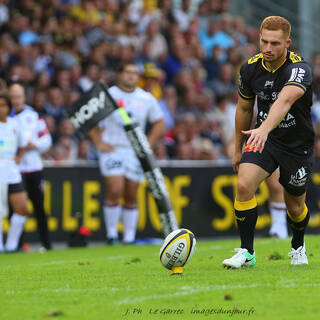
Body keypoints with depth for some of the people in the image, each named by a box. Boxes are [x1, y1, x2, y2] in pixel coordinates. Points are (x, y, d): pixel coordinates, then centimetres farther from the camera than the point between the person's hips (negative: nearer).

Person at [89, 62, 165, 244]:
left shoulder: (147, 99, 7)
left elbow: (159, 124, 15)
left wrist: (147, 145, 3)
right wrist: (99, 143, -5)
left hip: (136, 152, 3)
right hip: (112, 149, -3)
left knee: (131, 198, 3)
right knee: (115, 191, -17)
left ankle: (129, 237, 9)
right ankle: (112, 233, -6)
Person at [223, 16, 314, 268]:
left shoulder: (299, 68, -25)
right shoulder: (250, 68, -8)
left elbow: (285, 100, -45)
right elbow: (244, 108, 8)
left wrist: (264, 129, -61)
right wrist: (238, 148, 14)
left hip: (297, 144, -3)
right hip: (263, 138, 3)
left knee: (295, 206, 10)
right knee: (243, 185, -22)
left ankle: (298, 247, 43)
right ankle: (247, 252, -13)